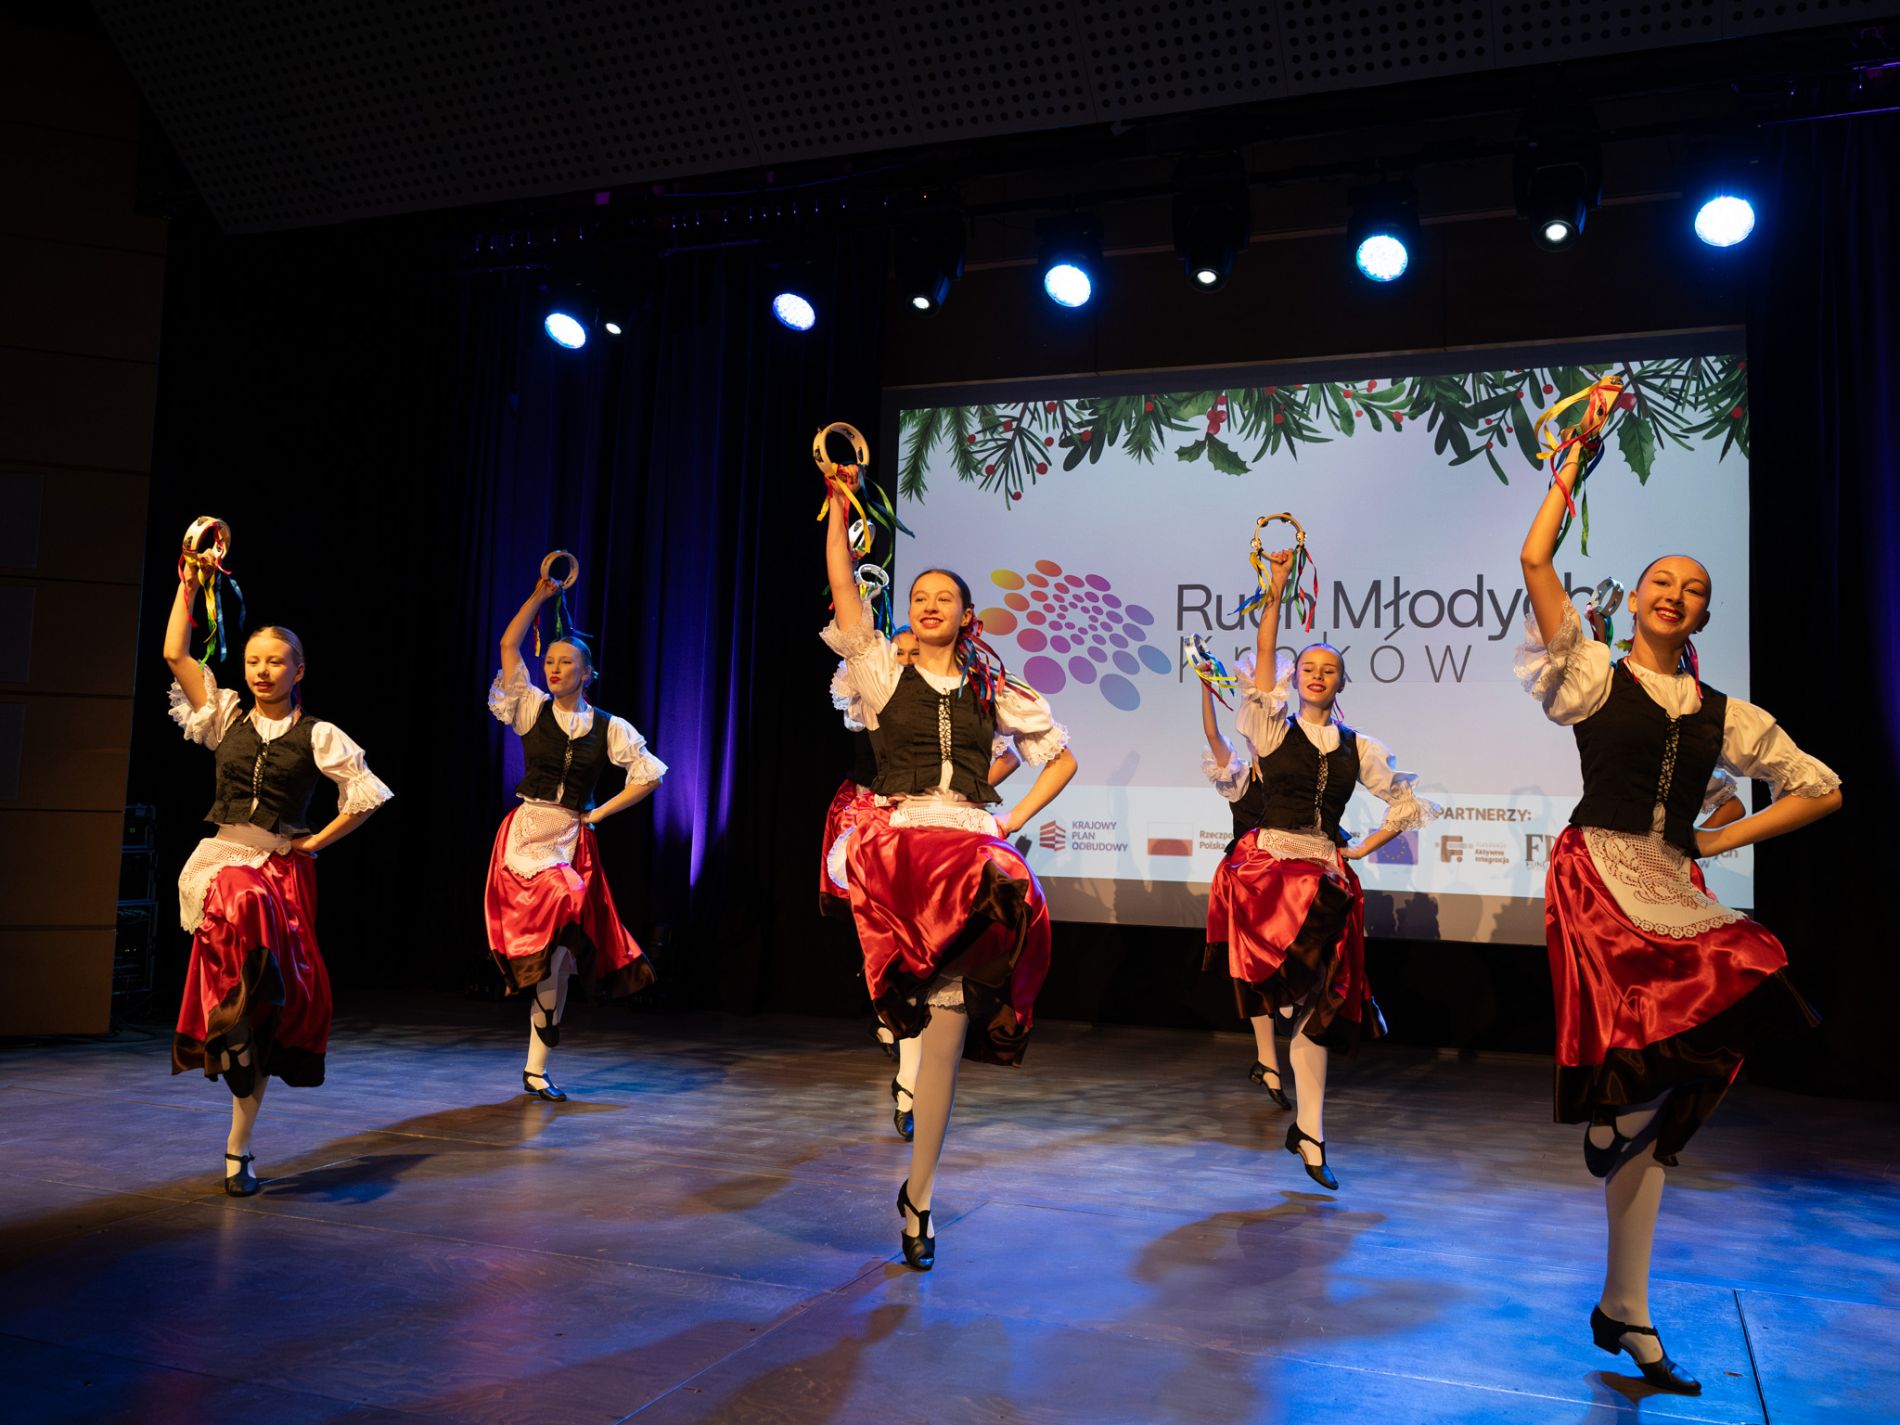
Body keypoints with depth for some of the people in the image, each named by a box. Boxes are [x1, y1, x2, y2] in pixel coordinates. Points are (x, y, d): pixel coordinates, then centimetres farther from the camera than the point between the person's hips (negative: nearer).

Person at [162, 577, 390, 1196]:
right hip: (222, 860, 1)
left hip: (283, 867, -1)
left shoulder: (317, 736, 5)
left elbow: (368, 794, 5)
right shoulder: (225, 717, 11)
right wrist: (189, 581, 7)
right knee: (248, 908, -40)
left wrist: (315, 842, 2)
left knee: (286, 997, -3)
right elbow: (175, 653, 6)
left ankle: (239, 1150, 9)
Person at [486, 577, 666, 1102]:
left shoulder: (608, 727, 5)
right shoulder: (531, 709, 5)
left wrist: (599, 813, 4)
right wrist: (540, 595, -1)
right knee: (553, 932, -21)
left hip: (573, 841, 1)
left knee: (559, 951, -1)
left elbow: (651, 774, 9)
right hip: (525, 835, -1)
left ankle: (536, 1069, 8)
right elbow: (509, 646, 0)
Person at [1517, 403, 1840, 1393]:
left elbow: (1821, 791, 21)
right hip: (1598, 880, -4)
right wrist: (1577, 454, 2)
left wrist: (1724, 839, 9)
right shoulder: (1594, 677, 5)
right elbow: (1535, 561, -4)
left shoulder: (1726, 716, 14)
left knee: (1655, 1103, 0)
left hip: (1676, 892, 4)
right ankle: (1620, 1112, 6)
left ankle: (1625, 1312, 12)